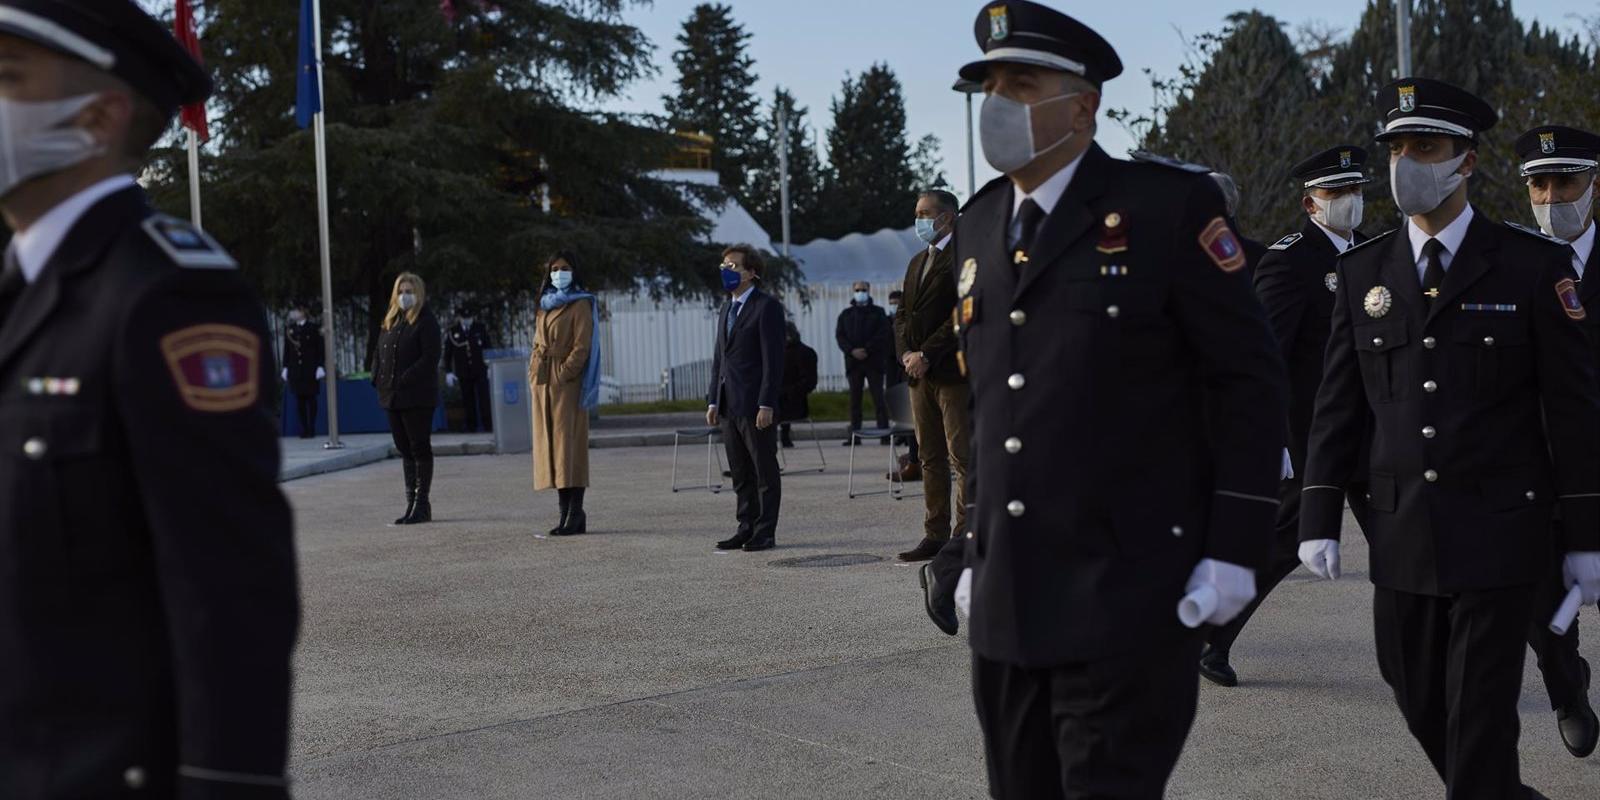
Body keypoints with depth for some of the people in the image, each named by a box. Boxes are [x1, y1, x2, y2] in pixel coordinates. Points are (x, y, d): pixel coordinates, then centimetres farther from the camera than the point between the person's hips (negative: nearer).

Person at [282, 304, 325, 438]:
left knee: (311, 398, 1)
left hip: (310, 369, -3)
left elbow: (320, 348, -1)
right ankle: (303, 429, 2)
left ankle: (311, 428, 6)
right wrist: (285, 368, 5)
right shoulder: (289, 330, 11)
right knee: (299, 400, 0)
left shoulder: (313, 328, 2)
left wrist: (320, 366, -8)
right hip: (295, 370, 3)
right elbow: (286, 350, 10)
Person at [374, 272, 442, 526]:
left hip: (418, 397, -8)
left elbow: (430, 357, -15)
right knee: (405, 450, 10)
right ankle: (412, 503, 15)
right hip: (394, 397, 8)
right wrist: (379, 379, 2)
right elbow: (380, 354, 19)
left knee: (420, 448, -2)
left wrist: (405, 380, -19)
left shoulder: (426, 321, -6)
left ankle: (422, 504, 1)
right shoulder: (390, 322, 16)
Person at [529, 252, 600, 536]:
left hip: (567, 383, -7)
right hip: (542, 383, 7)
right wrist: (534, 370, 8)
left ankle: (576, 513, -10)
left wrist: (563, 374, -18)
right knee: (549, 445, 5)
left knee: (569, 444, -10)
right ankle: (566, 513, 8)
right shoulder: (545, 307, 19)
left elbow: (581, 346, -11)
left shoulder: (580, 305, -3)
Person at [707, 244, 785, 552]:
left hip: (755, 404, -8)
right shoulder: (727, 309, 19)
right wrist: (713, 401, 12)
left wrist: (766, 404, -18)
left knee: (765, 472, 0)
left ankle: (765, 533, 3)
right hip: (730, 406, 8)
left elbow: (773, 358, -13)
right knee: (740, 474, 11)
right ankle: (747, 529, 17)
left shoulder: (767, 306, -6)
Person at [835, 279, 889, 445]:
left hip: (874, 361, -2)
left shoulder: (878, 313, 8)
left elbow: (882, 335, -3)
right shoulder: (846, 314, 15)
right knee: (854, 399, 2)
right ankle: (854, 435, 2)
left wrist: (867, 350, -15)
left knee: (878, 398, -5)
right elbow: (840, 336, 6)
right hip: (853, 361, 2)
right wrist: (852, 351, -11)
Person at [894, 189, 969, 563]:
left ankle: (965, 536, -6)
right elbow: (903, 314, 19)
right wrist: (906, 352, 0)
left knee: (961, 458, -7)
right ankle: (935, 534, 14)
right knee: (931, 458, 10)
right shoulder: (917, 262, 21)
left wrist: (926, 355, -16)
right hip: (921, 375, 8)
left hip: (952, 373, -8)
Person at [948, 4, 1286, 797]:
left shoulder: (1167, 204, -7)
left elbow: (1247, 379, -8)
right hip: (1007, 598, 7)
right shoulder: (978, 225, 12)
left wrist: (1234, 549, -13)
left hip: (1124, 596, -6)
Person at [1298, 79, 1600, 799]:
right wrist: (1320, 518, 4)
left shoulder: (1533, 266, -3)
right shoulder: (1363, 272, 6)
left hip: (1500, 532, -4)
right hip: (1401, 536, 4)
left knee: (1481, 714, -2)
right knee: (1418, 699, 13)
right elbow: (1337, 405, 8)